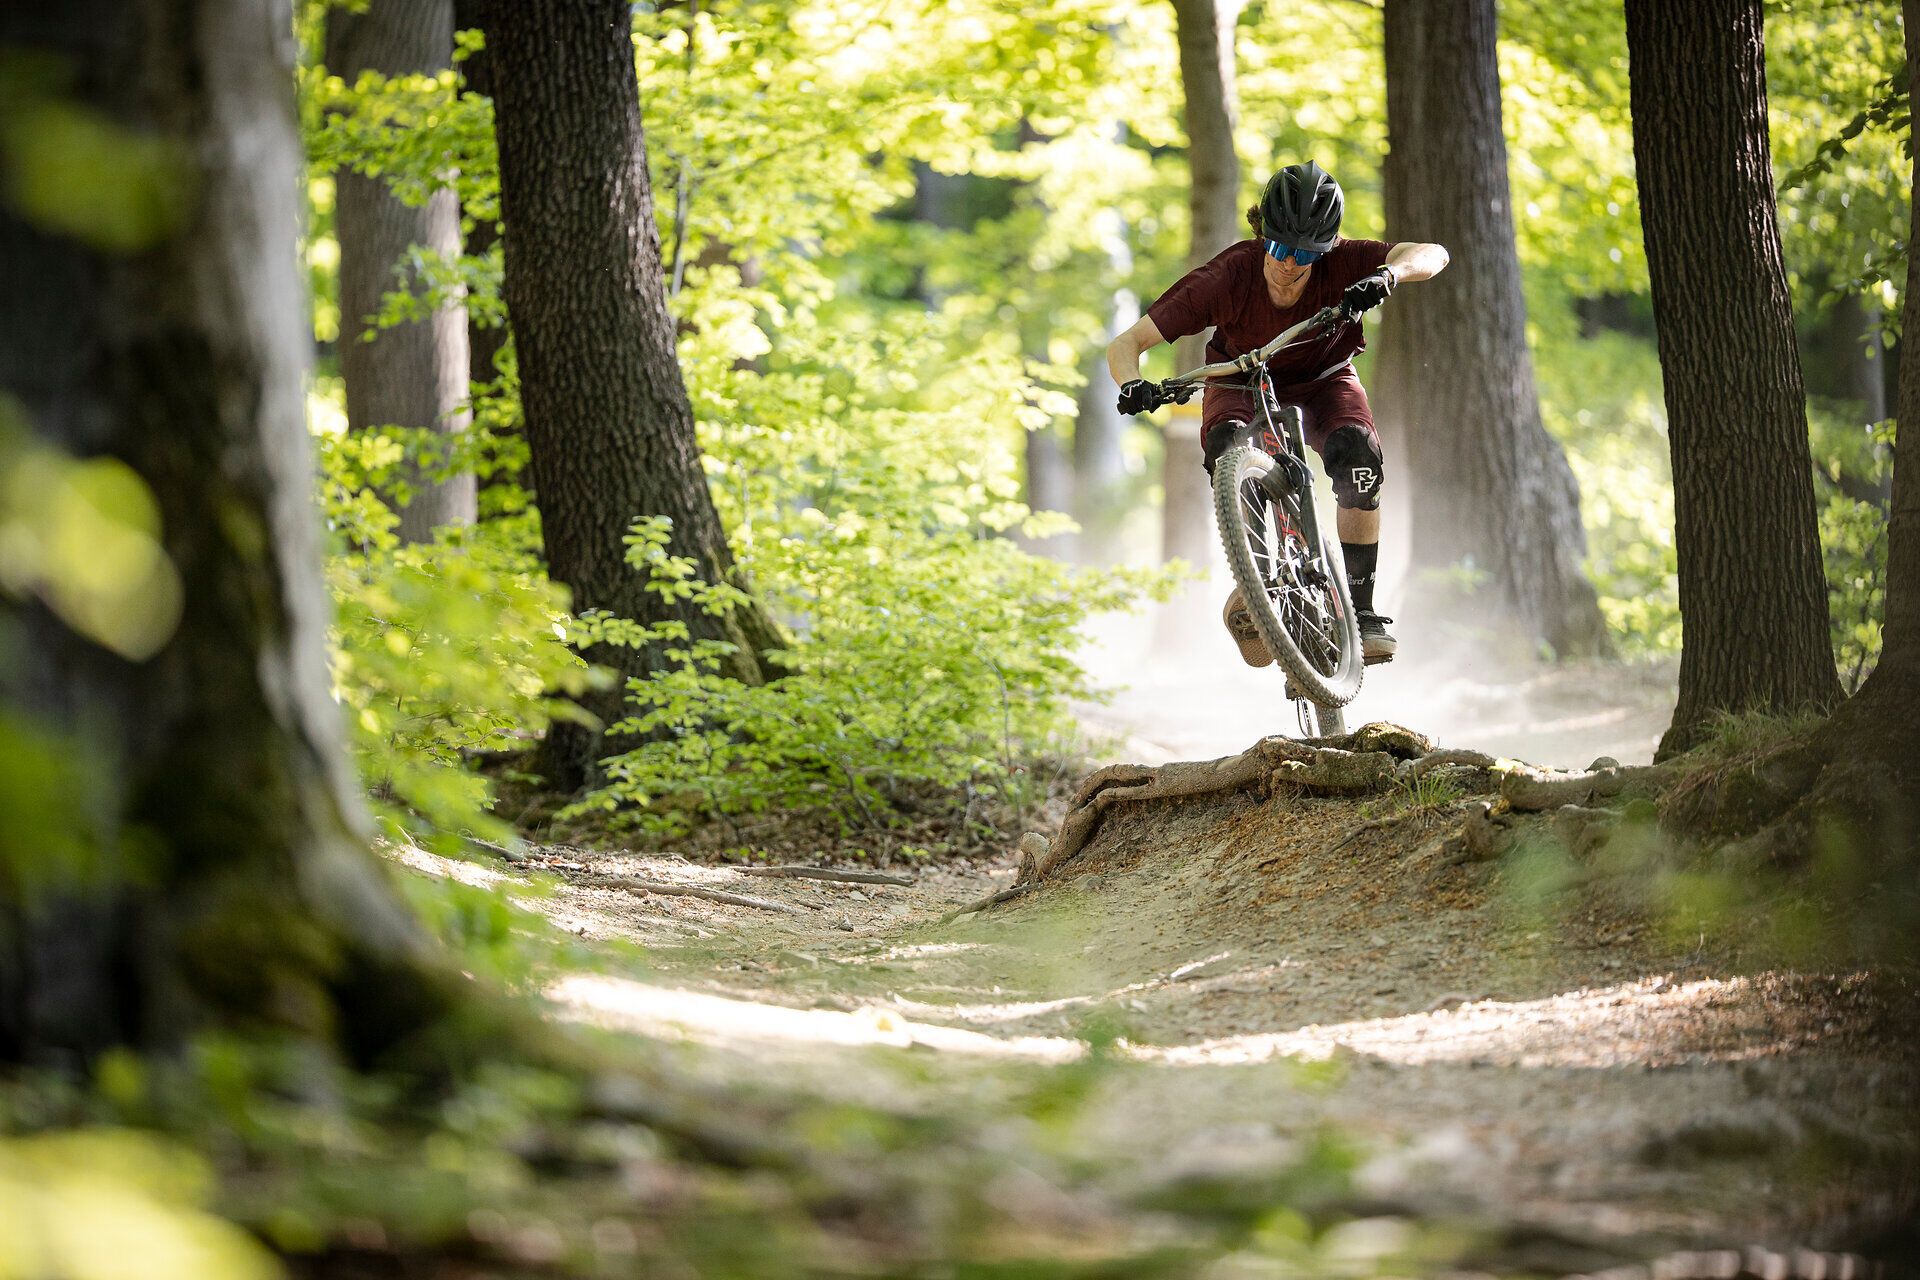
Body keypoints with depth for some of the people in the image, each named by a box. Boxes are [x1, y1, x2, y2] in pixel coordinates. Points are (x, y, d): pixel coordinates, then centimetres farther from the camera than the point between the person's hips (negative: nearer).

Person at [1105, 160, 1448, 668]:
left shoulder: (1340, 263, -30)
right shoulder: (1226, 278, -33)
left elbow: (1432, 254, -42)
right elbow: (1126, 345, -32)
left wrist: (1388, 275, -62)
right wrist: (1133, 386, -54)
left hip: (1322, 379, 1)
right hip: (1242, 381, -1)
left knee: (1359, 456, -29)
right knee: (1227, 446, -35)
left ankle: (1360, 609, -18)